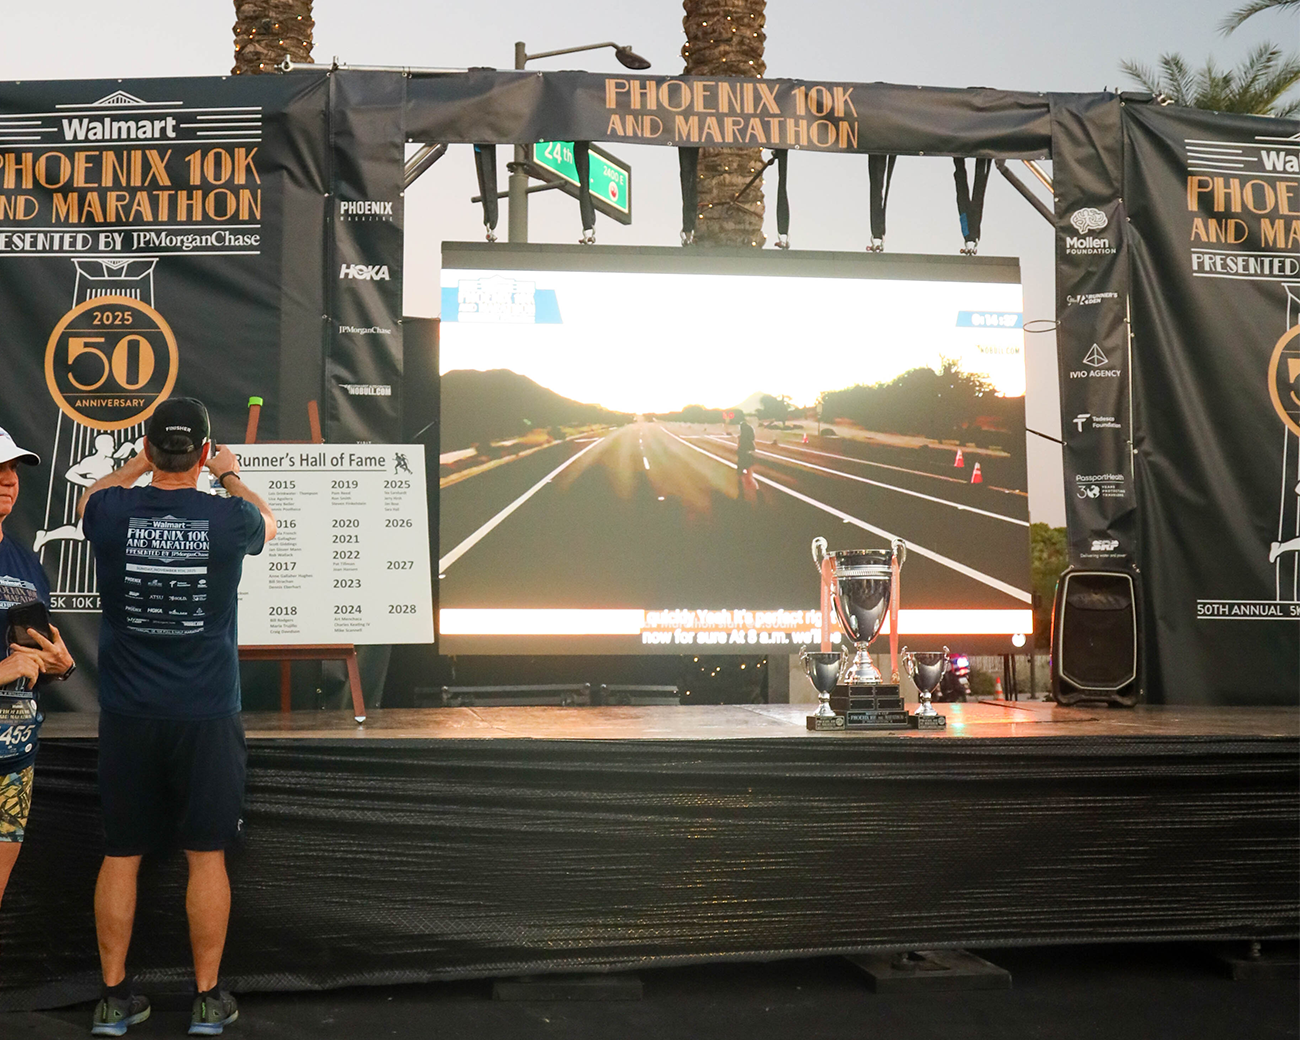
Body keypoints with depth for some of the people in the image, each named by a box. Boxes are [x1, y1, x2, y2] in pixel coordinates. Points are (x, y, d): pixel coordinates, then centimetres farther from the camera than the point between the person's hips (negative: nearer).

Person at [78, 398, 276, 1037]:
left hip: (127, 715, 2)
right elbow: (266, 522, 17)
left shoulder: (113, 512, -7)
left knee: (121, 855, 12)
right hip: (206, 715, -1)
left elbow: (88, 500, 20)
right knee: (206, 857, 8)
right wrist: (229, 474, 33)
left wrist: (138, 465, 34)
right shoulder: (228, 518, -9)